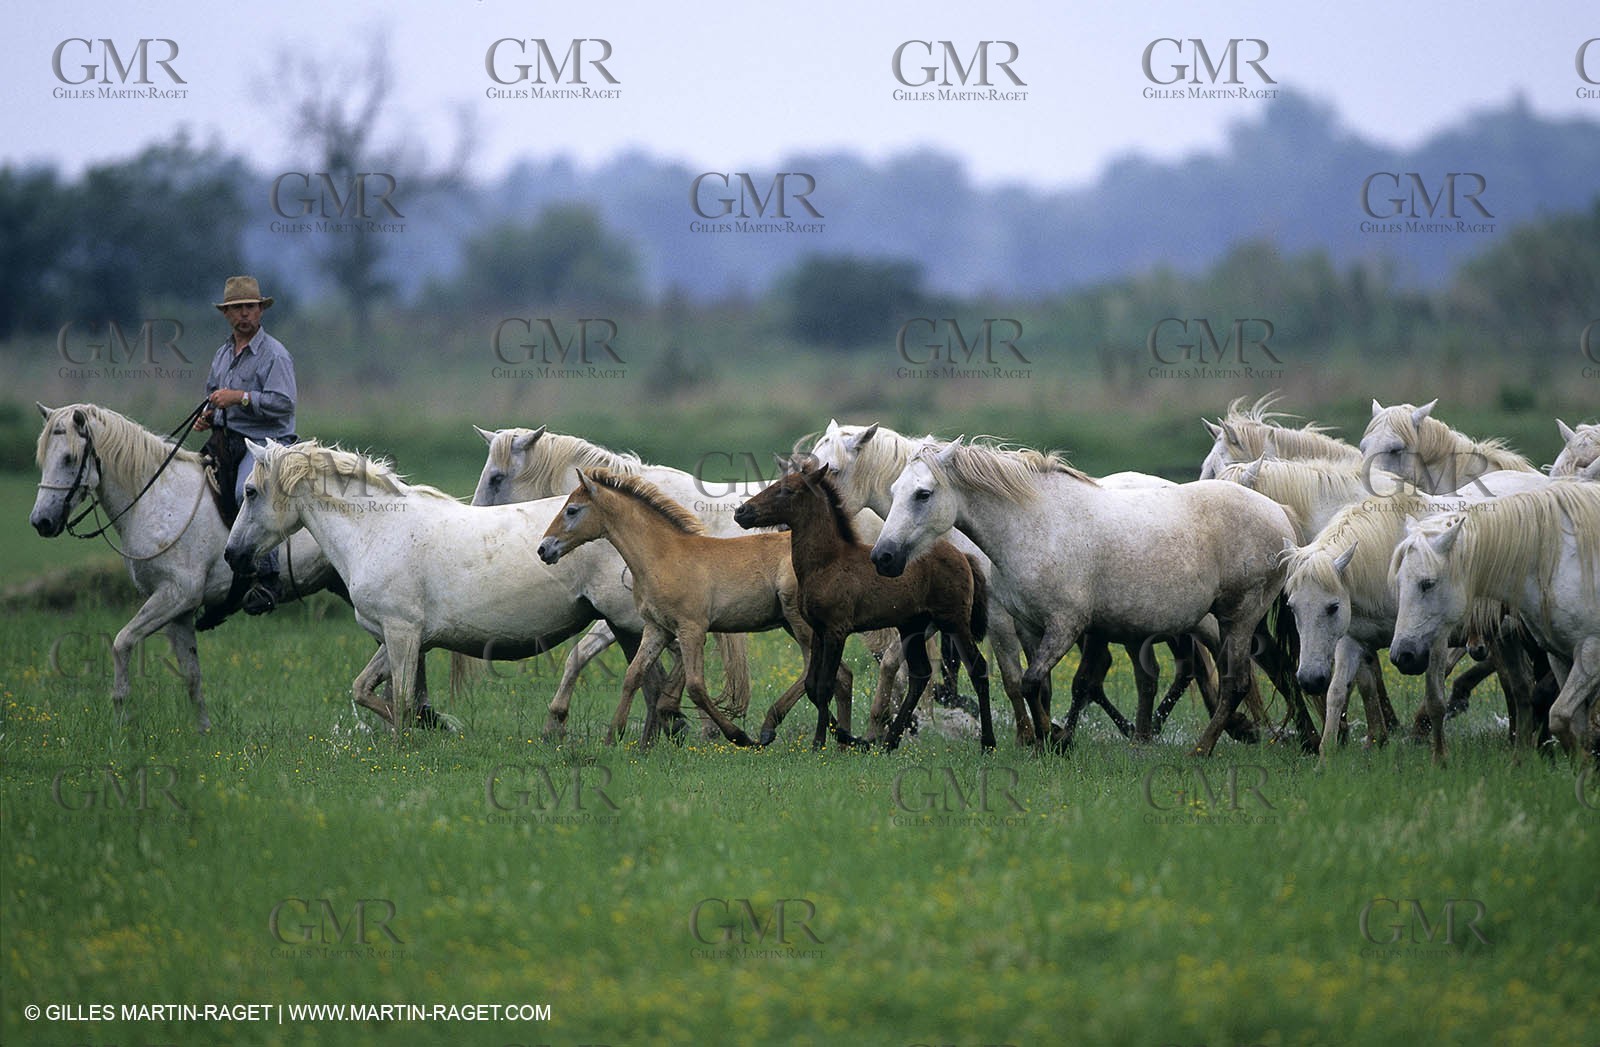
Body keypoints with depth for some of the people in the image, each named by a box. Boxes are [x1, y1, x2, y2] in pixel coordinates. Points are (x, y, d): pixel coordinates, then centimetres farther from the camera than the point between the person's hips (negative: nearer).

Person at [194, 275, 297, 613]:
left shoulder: (274, 355, -7)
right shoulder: (223, 354, 18)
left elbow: (283, 403, -18)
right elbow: (214, 394, 32)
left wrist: (239, 397, -23)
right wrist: (209, 415, 10)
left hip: (266, 443, -9)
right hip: (227, 442, 9)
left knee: (248, 491, -33)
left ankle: (267, 579, -33)